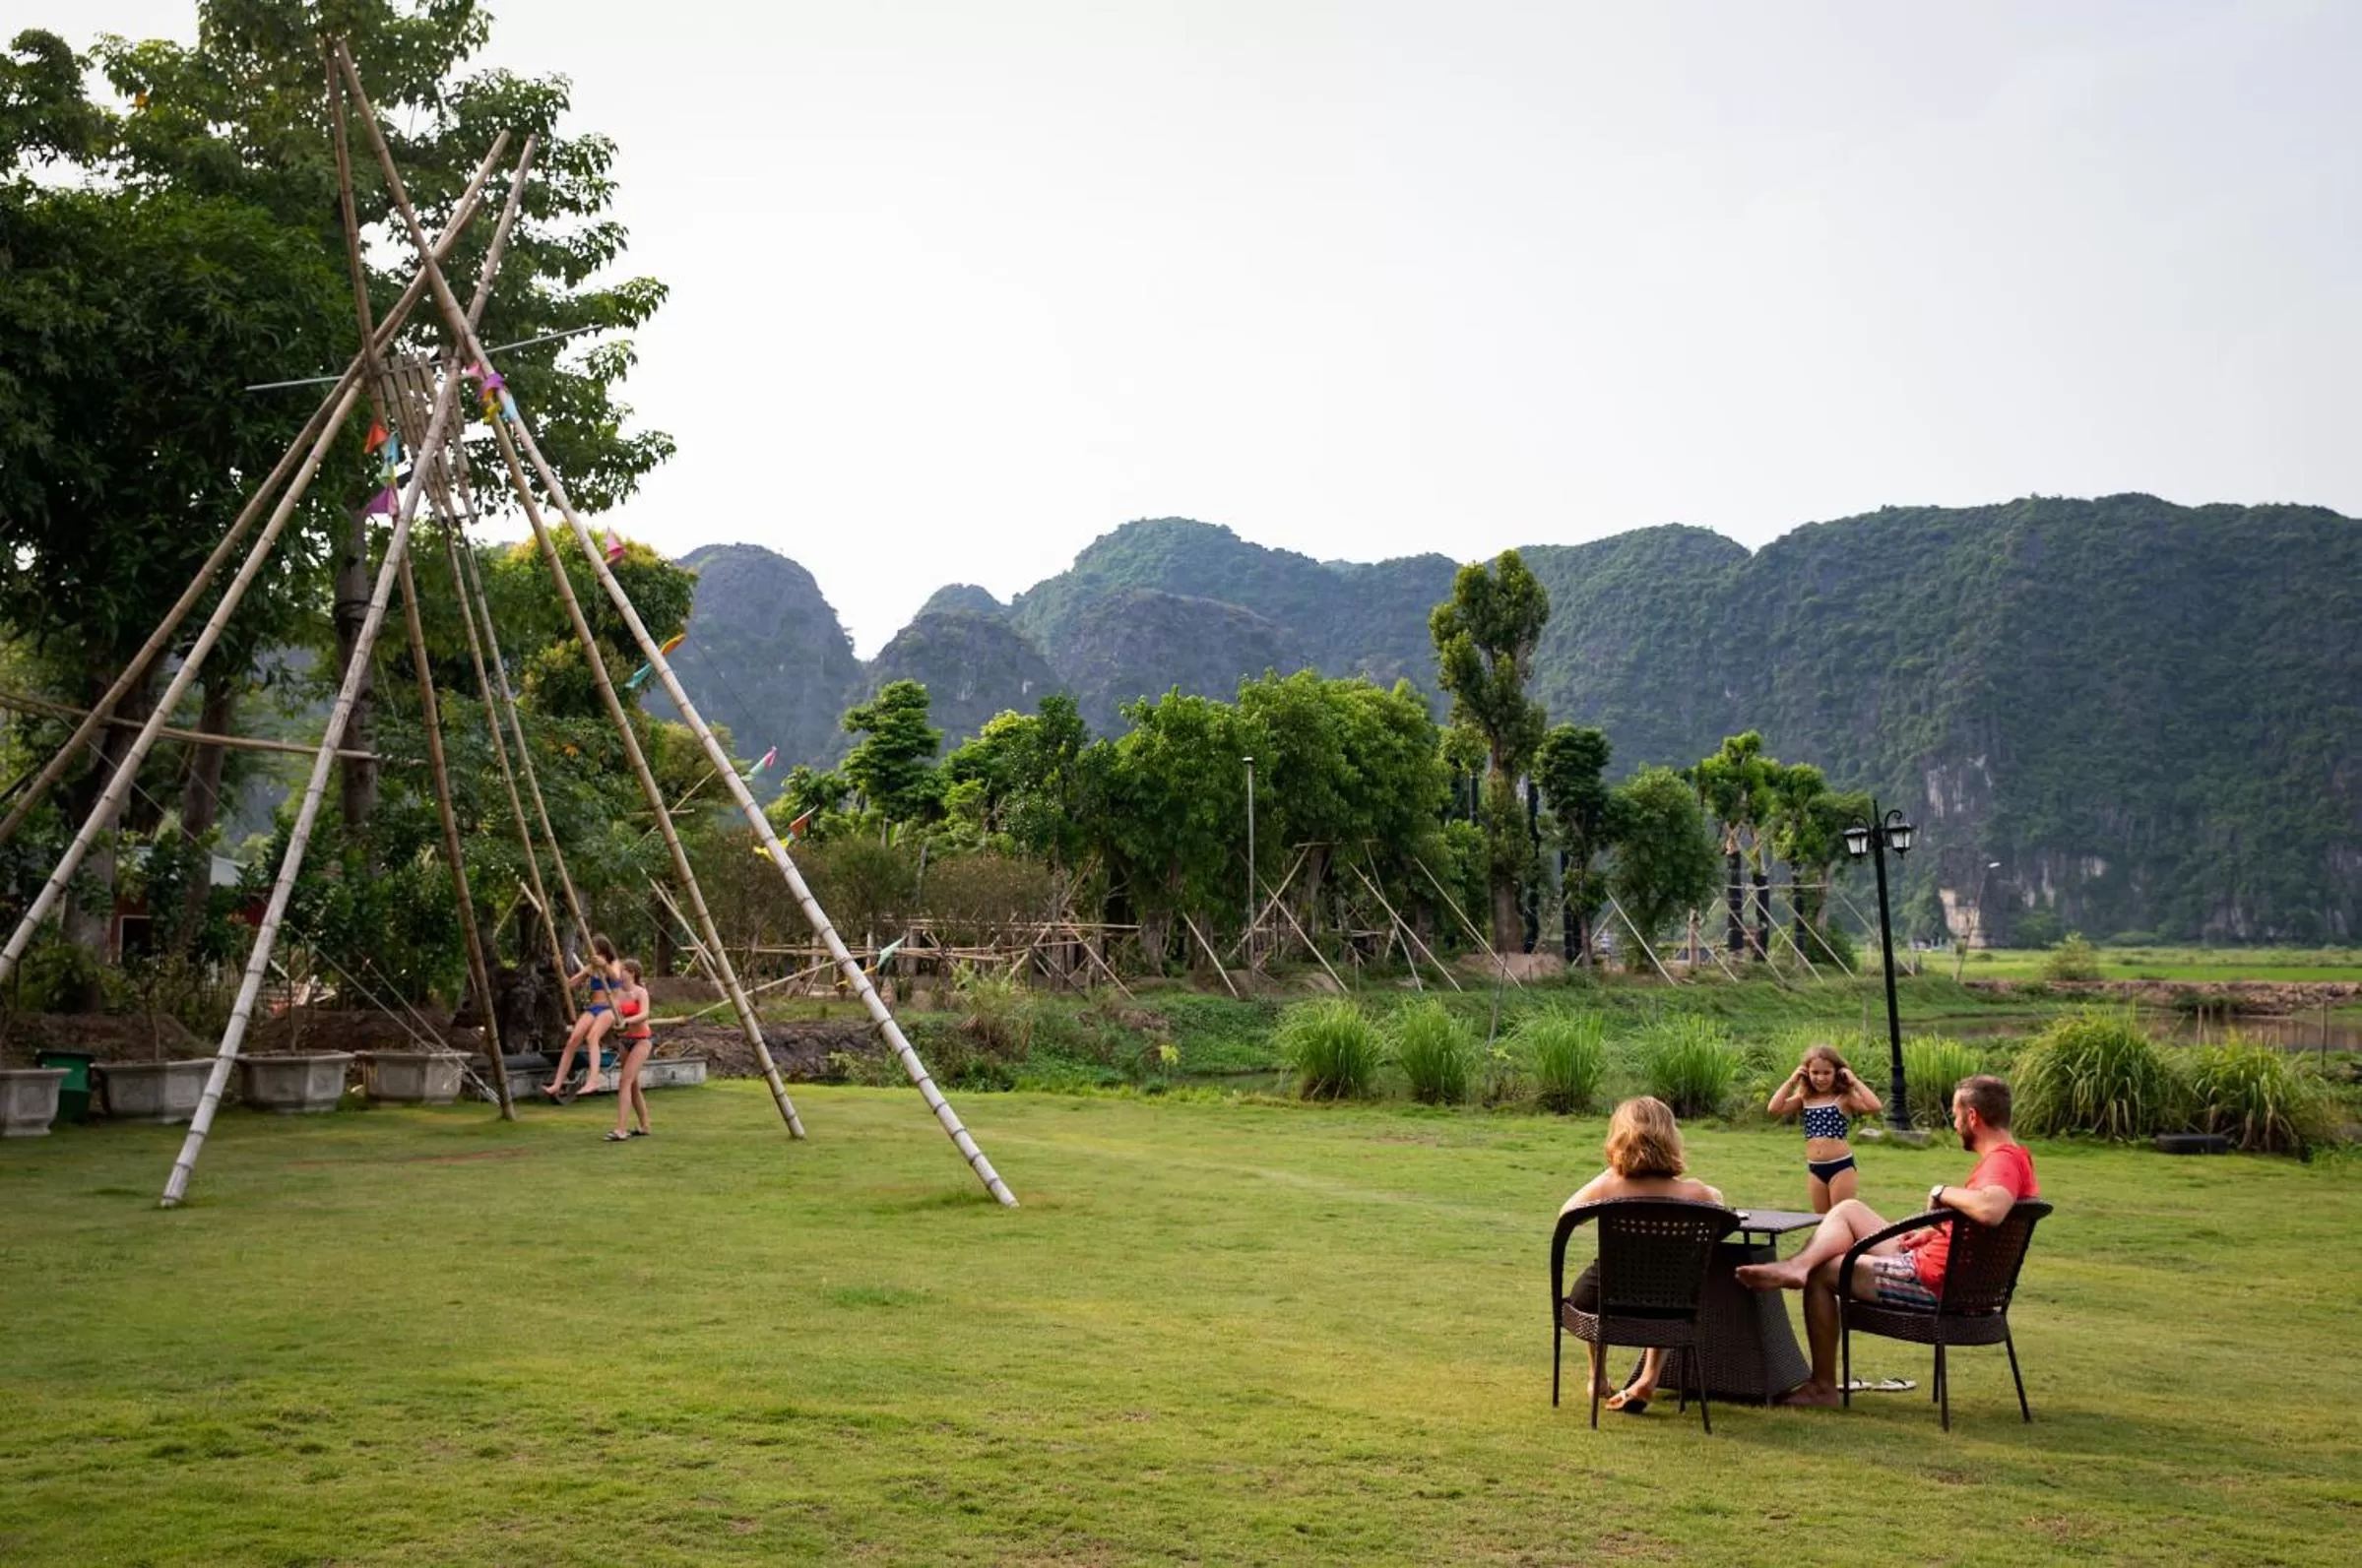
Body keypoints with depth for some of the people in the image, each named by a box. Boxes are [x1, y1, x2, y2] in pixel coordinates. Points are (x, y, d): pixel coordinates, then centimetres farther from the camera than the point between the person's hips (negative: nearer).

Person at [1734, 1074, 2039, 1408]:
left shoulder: (2002, 1161, -22)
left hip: (1934, 1283, -10)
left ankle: (1822, 1387, 13)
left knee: (1821, 1273, 5)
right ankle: (1796, 1266, -10)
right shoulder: (2016, 1156, 9)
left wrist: (1942, 1192, -27)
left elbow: (1990, 1210, -46)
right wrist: (1937, 1232, 8)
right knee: (1848, 1209, 13)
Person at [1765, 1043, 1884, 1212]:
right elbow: (1774, 1109, -4)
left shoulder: (1844, 1098, -6)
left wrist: (1854, 1081, -14)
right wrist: (1791, 1081, 0)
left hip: (1841, 1166, -5)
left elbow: (1874, 1107, -21)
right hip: (1814, 1168, 5)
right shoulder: (1804, 1099, 6)